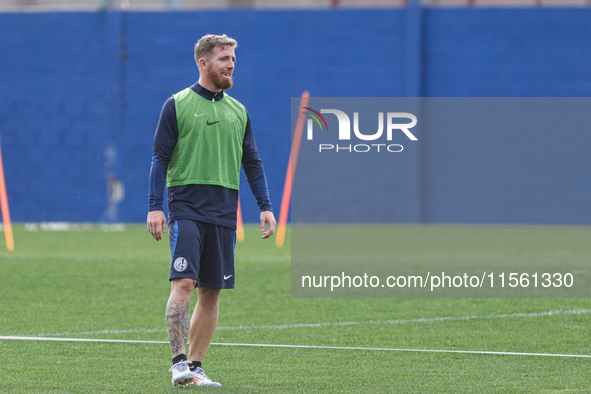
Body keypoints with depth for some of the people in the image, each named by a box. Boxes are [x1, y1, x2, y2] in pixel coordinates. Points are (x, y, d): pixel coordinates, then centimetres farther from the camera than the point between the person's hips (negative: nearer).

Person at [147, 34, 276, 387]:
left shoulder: (238, 112, 15)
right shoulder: (177, 105, 1)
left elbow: (252, 163, 18)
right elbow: (160, 158, -1)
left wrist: (266, 207, 9)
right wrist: (155, 207, -8)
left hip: (224, 212, 5)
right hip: (187, 208, -5)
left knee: (211, 292, 4)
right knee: (184, 282, -16)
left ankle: (195, 365, 9)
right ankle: (179, 362, -18)